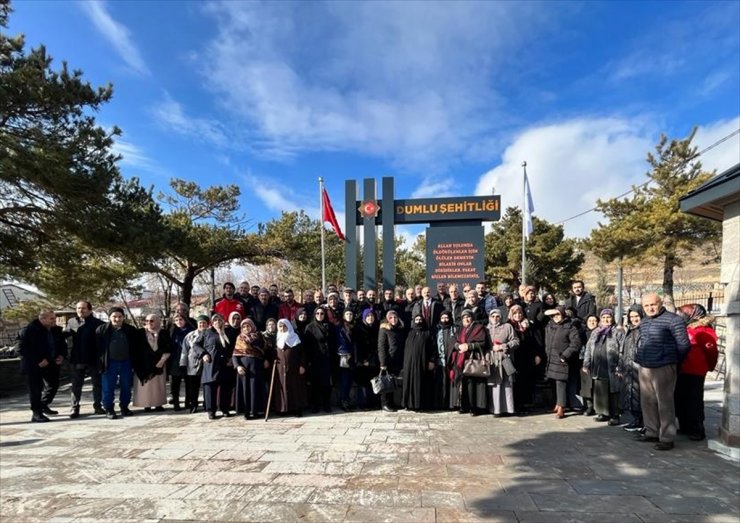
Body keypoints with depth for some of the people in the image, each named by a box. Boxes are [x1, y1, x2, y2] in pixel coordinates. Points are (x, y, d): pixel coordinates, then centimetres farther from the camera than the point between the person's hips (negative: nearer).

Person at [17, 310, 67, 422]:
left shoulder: (56, 330, 3)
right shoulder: (29, 330, -16)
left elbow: (62, 344, 16)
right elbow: (22, 348, -18)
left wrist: (62, 355, -5)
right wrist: (38, 361, -22)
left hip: (52, 363, 7)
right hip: (34, 366, -7)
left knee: (53, 385, 15)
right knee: (36, 388, -4)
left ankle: (44, 406, 36)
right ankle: (36, 413, 6)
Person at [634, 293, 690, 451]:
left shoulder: (673, 320, -10)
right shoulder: (644, 322, 14)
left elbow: (684, 345, -8)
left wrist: (674, 361, 3)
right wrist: (641, 358, 16)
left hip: (663, 368, -7)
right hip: (644, 368, 8)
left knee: (665, 403, -3)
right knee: (647, 402, 13)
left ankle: (667, 438, 6)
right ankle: (652, 433, 25)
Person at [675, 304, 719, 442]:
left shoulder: (703, 330, -12)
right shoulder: (685, 328, 12)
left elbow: (711, 351, -11)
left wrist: (708, 367, 2)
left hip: (694, 372, -8)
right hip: (681, 371, 8)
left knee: (694, 401, -1)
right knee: (680, 399, 13)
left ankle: (697, 430, 9)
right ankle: (685, 426, 25)